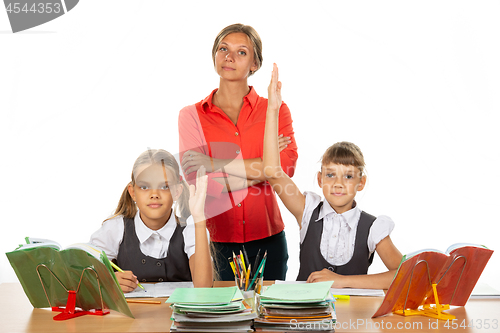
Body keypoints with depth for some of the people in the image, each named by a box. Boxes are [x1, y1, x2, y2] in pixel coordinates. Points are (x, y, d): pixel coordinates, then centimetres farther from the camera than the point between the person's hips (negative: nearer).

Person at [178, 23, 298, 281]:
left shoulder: (275, 110, 4)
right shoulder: (191, 116, 3)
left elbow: (287, 167, -12)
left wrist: (217, 165, -12)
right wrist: (260, 167, -10)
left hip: (268, 240, 1)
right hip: (216, 242, 0)